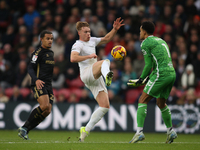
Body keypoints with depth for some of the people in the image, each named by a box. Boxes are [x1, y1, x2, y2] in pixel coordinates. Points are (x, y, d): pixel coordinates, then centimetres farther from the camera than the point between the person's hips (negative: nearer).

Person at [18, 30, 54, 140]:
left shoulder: (51, 53, 20)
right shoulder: (38, 52, -5)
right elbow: (30, 68, -13)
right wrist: (36, 80, -30)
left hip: (48, 85, 8)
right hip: (38, 85, -8)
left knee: (47, 111, -5)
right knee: (45, 105, -26)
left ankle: (25, 130, 0)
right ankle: (23, 128, -15)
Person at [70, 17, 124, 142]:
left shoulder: (92, 41, 23)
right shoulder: (78, 45, -2)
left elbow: (106, 39, 34)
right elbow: (73, 58, -19)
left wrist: (115, 29, 18)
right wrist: (89, 56, -21)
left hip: (96, 79, 8)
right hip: (86, 74, -8)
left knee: (105, 106, -1)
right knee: (105, 62, -35)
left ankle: (86, 130, 4)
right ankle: (107, 75, -74)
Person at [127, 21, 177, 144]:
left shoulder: (145, 43, 0)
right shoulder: (161, 41, 25)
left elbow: (148, 65, -6)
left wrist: (142, 79, 6)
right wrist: (149, 78, 24)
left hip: (161, 74, -8)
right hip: (172, 73, 8)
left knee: (143, 100, -4)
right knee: (161, 103, 23)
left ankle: (139, 132, -14)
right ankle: (171, 132, 25)